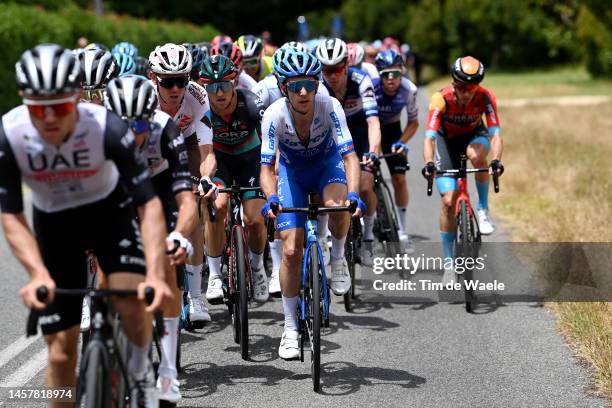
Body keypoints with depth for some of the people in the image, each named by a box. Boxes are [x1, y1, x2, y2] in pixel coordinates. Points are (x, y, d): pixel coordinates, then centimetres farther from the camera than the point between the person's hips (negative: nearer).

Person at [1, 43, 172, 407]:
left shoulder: (108, 128, -31)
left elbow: (149, 203, -27)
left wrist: (156, 274, -38)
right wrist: (38, 274, -32)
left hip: (109, 210, -1)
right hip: (53, 222, 1)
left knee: (133, 303, -27)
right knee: (61, 352, -3)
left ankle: (140, 368, 5)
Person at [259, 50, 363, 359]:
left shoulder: (329, 106, -31)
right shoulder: (274, 115, -29)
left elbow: (349, 155, -35)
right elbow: (266, 165, -29)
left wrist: (353, 194, -51)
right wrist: (271, 198, -49)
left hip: (327, 164, -1)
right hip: (292, 171, 1)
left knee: (337, 207, -37)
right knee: (291, 251, -10)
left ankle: (338, 257, -4)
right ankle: (290, 328, 5)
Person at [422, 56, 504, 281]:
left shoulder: (485, 97, -28)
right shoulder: (441, 99, -32)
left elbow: (495, 133, -34)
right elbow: (429, 137, -39)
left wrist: (496, 160, -51)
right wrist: (429, 163, -56)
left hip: (474, 135, 1)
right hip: (447, 139, -1)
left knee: (476, 155, -38)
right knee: (448, 201, -11)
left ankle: (483, 210, -16)